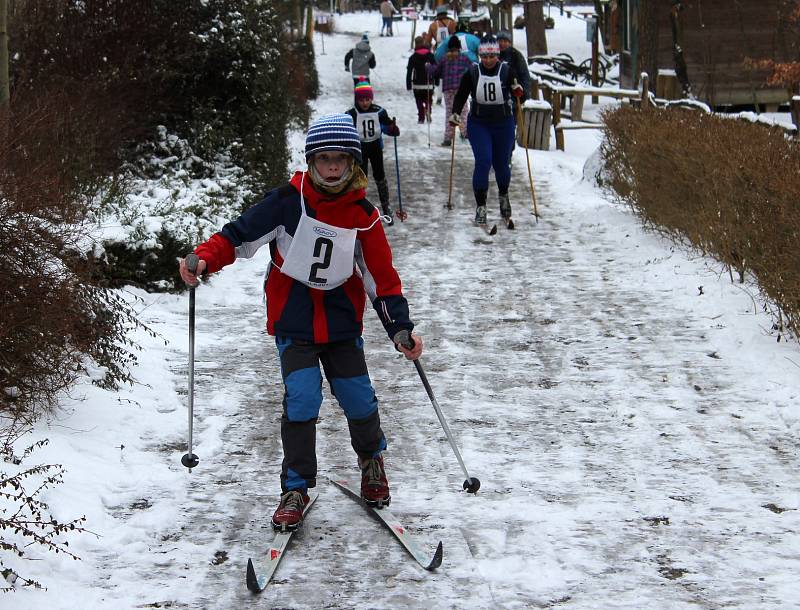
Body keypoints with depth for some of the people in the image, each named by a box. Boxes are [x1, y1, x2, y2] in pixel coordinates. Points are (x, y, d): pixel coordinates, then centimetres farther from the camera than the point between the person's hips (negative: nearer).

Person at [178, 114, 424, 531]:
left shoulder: (363, 215, -4)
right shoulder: (288, 201, -10)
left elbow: (381, 277, 0)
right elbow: (240, 235, -8)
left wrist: (400, 328, -7)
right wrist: (204, 259, -26)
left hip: (341, 323, 2)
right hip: (293, 321, -2)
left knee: (358, 400, -2)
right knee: (302, 399, -16)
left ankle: (371, 459, 32)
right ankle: (296, 488, 1)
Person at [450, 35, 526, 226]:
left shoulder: (507, 71, -8)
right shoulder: (472, 73, -6)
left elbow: (519, 95, 0)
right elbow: (461, 95, 1)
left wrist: (519, 92, -23)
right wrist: (455, 113, -14)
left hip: (503, 124, 1)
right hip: (479, 124, -1)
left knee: (501, 164, 10)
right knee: (483, 161, -15)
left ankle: (503, 196, 39)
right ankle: (480, 207, -11)